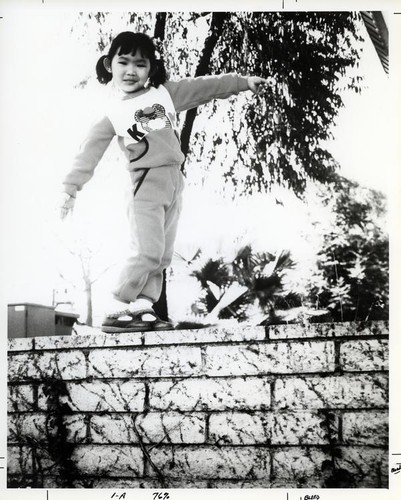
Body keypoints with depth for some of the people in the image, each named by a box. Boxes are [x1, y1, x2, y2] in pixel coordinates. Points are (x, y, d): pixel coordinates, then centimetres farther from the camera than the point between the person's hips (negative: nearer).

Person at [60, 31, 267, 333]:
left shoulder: (165, 93, 10)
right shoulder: (113, 112, 0)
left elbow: (204, 86, 15)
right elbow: (90, 151, -4)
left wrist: (243, 82, 17)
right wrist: (71, 189, -11)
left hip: (174, 182, 5)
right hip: (146, 183, -5)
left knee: (162, 256, 6)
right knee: (147, 251, -17)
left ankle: (143, 309, 12)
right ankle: (116, 311, -9)